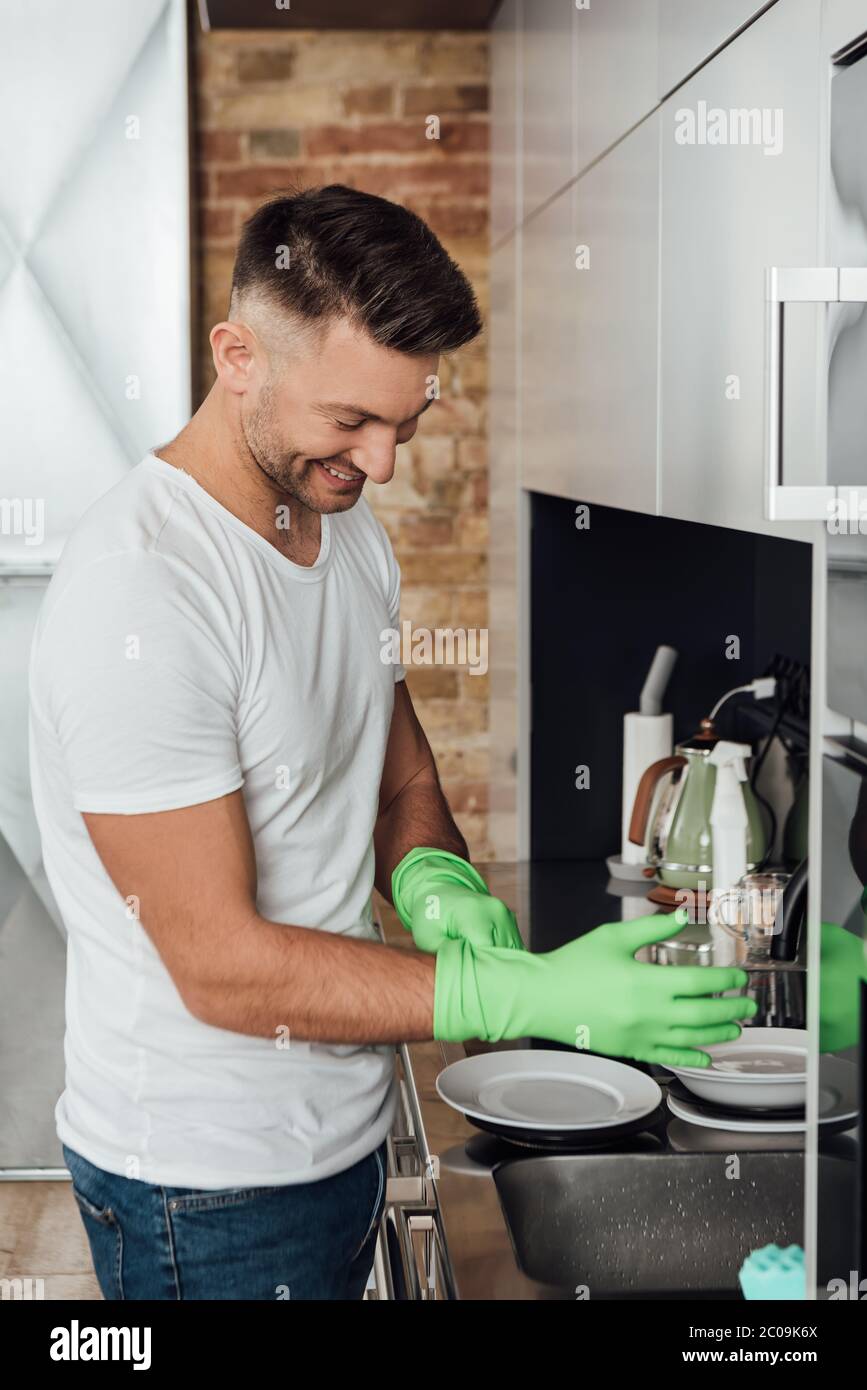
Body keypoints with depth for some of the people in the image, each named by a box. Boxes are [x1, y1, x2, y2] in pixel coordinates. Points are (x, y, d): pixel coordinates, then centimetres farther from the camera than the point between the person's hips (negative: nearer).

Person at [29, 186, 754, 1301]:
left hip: (344, 1124, 8)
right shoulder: (138, 598, -26)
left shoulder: (346, 527, 2)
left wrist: (433, 881, -12)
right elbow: (222, 966, -26)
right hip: (207, 1187, -7)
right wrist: (534, 995, -29)